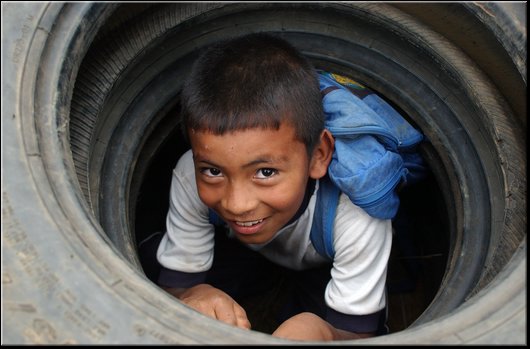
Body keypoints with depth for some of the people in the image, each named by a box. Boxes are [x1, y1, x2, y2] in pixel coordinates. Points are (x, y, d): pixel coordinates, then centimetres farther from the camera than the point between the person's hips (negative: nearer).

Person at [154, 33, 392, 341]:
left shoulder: (357, 220, -42)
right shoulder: (191, 179, -34)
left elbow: (356, 332, -31)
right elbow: (175, 286, -24)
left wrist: (317, 331, -57)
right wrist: (193, 297, -50)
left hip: (328, 266, -1)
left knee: (307, 326, -26)